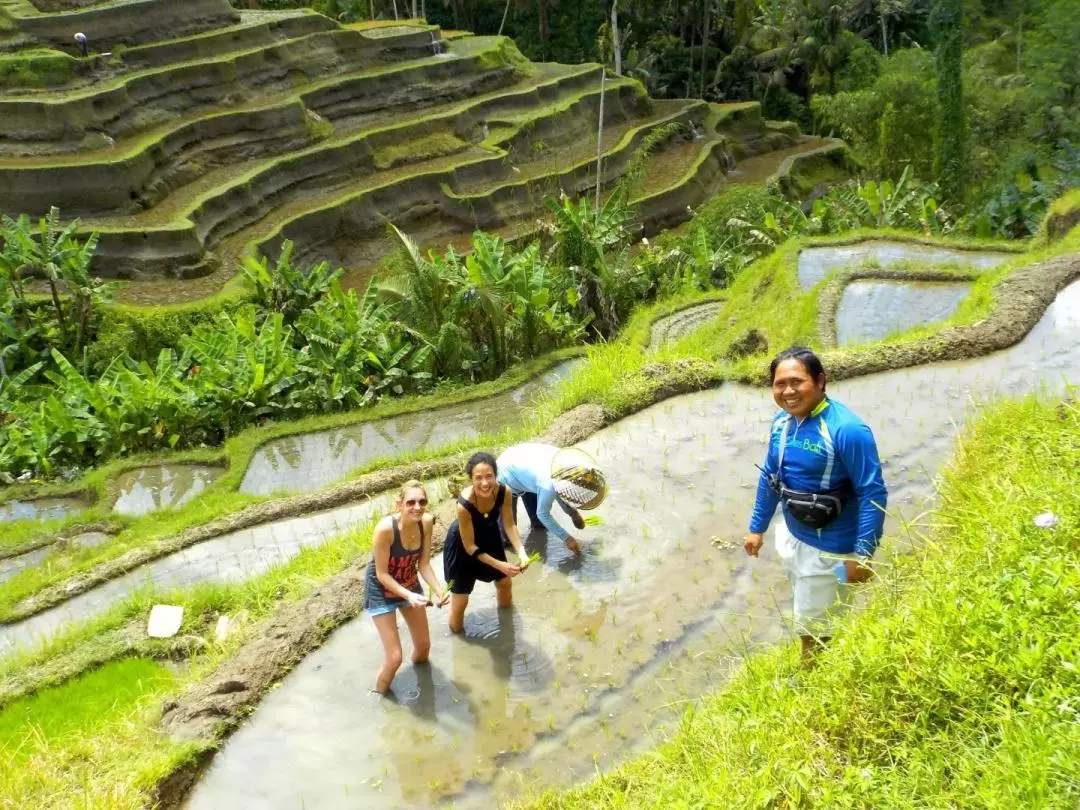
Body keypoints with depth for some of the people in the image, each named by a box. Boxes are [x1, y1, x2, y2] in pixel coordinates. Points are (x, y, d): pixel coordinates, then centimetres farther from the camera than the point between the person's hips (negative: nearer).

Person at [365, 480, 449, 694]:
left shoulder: (426, 522, -20)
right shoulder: (385, 528, -35)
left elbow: (424, 563, -10)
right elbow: (381, 573, -25)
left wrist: (438, 590, -25)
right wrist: (409, 596, -35)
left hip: (410, 585, 6)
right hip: (381, 590, -5)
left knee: (424, 645, 19)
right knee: (394, 657, -7)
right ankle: (379, 696, 23)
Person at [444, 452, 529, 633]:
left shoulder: (504, 492, -30)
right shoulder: (464, 504, -41)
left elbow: (509, 525, -14)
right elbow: (470, 547, -28)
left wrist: (521, 552, -29)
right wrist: (501, 565, -30)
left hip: (489, 535, 5)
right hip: (462, 544, -5)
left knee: (504, 581, 24)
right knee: (460, 600, 3)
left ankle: (503, 605, 58)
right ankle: (456, 627, 35)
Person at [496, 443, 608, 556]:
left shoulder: (567, 460, -21)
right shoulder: (548, 485, -40)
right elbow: (543, 513, -21)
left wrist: (572, 512, -1)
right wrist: (566, 538, -14)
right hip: (507, 477, -7)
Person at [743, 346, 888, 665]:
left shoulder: (847, 430, -27)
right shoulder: (782, 422, -4)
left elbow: (874, 495, -24)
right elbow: (769, 477, 9)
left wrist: (862, 554, -25)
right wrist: (757, 528, 13)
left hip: (829, 549, -7)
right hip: (791, 536, 7)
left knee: (815, 629, 10)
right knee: (807, 618, 29)